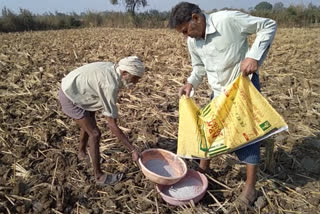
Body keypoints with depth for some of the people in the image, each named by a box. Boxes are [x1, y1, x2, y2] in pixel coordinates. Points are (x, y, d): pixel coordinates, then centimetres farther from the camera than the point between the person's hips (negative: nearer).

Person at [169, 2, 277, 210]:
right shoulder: (192, 41, -4)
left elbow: (269, 25, -15)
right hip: (219, 90, 6)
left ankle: (250, 187, 13)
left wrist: (254, 56, -27)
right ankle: (203, 169, 34)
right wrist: (191, 83, -7)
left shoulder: (229, 19, -23)